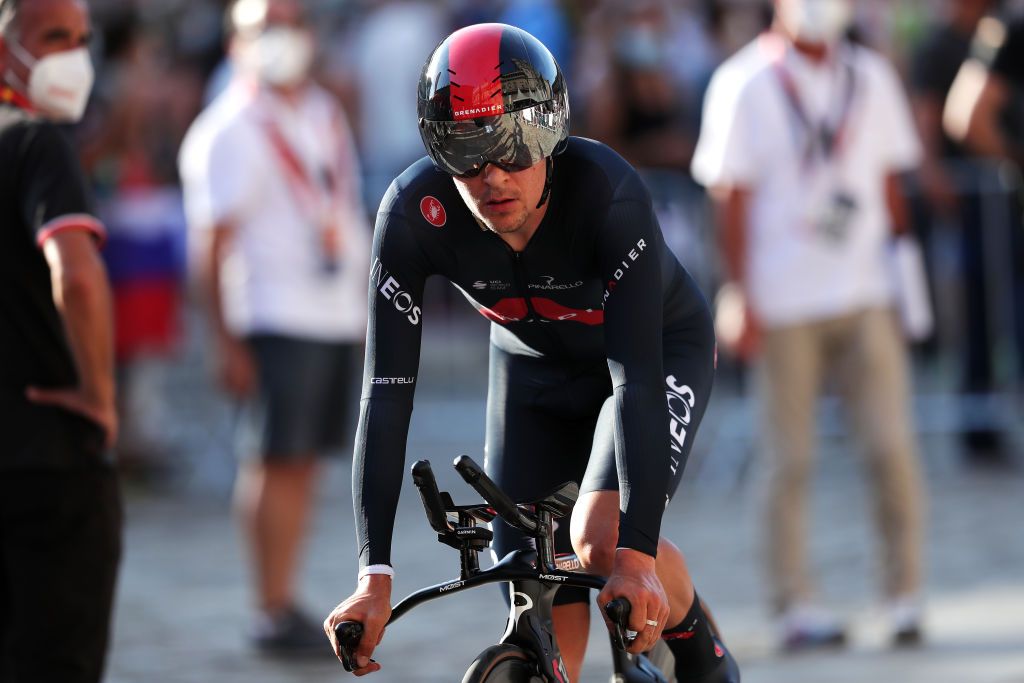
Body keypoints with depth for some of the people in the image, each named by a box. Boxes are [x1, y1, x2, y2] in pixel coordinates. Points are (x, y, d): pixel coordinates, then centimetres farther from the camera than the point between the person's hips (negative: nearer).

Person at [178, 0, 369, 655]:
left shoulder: (327, 116, 17)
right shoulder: (231, 131, -7)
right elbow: (214, 244, -11)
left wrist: (365, 307, 21)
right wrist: (227, 342, -15)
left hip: (339, 317, 7)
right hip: (278, 322, -7)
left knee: (305, 460, 8)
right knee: (277, 461, -7)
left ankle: (287, 601, 12)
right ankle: (272, 612, -5)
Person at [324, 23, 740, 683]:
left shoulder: (608, 192, -38)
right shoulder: (415, 213, -30)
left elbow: (637, 377, -40)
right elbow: (387, 392, -30)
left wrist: (637, 555, -48)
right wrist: (375, 577, -36)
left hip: (659, 349, -3)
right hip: (534, 366, 3)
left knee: (601, 541, -25)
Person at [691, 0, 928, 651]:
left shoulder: (870, 78, 10)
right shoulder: (746, 85, -2)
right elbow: (732, 199, -3)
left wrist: (904, 268, 12)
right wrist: (741, 299, -8)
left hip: (865, 296, 3)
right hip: (784, 304, -3)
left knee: (892, 447, -3)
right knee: (791, 461, 0)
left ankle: (906, 595, 6)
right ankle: (796, 605, 6)